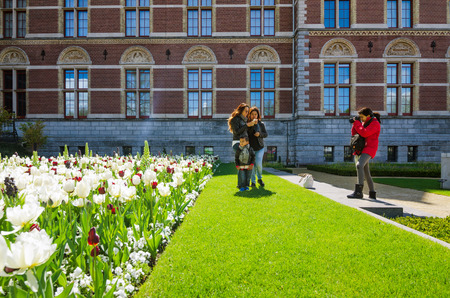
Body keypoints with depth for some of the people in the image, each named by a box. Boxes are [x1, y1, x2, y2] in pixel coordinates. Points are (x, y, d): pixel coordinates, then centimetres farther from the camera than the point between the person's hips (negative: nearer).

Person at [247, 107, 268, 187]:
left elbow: (266, 134, 7)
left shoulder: (261, 124, 5)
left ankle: (259, 178, 15)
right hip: (250, 147, -1)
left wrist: (259, 134, -13)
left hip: (259, 148, 1)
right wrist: (251, 125, -20)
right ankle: (253, 181, 15)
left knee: (258, 164, -11)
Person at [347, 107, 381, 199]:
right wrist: (355, 123, 2)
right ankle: (372, 194, 20)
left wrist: (356, 122, -13)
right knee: (365, 173, 11)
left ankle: (358, 192, -36)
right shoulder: (365, 123, 18)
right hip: (359, 150, 9)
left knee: (359, 165, -30)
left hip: (368, 149, -9)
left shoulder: (375, 124, -8)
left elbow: (364, 133, -22)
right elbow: (354, 134, 16)